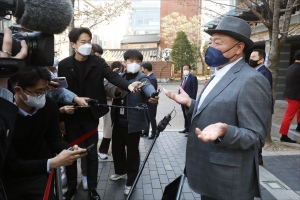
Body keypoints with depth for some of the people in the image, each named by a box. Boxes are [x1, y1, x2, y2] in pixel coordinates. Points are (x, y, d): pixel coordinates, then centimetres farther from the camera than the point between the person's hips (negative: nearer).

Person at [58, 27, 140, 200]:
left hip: (90, 116, 0)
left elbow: (113, 76, -19)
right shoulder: (64, 64, -2)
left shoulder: (98, 62, -4)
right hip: (71, 116, 1)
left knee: (92, 153, 9)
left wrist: (128, 85, -38)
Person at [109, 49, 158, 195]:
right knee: (117, 147, 20)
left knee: (132, 151, 7)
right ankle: (121, 171, 46)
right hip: (118, 121, 6)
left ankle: (131, 182, 26)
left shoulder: (142, 78, -11)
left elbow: (148, 87, -33)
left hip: (133, 122, -6)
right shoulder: (119, 77, 9)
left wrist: (153, 95, -53)